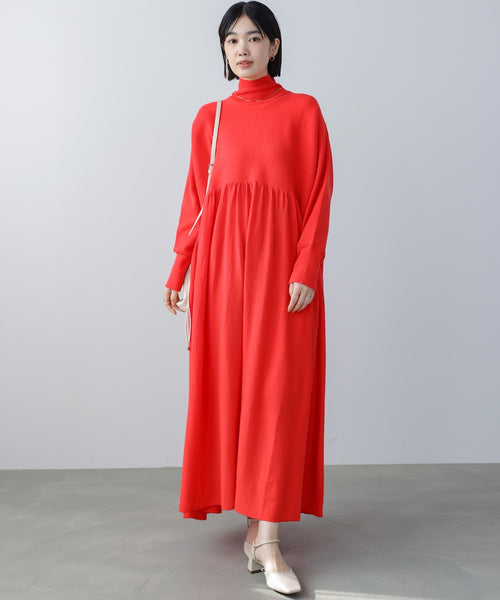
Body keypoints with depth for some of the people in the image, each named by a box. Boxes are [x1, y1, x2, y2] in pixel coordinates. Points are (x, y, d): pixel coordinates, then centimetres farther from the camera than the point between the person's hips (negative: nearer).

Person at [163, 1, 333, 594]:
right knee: (228, 383, 3)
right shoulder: (210, 117, 14)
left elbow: (320, 195, 0)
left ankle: (268, 539, -5)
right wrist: (178, 269, 9)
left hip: (279, 261, -3)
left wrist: (307, 269, -11)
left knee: (277, 388, -7)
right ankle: (255, 523, 17)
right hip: (221, 259, 3)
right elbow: (195, 198, 13)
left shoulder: (302, 110, 6)